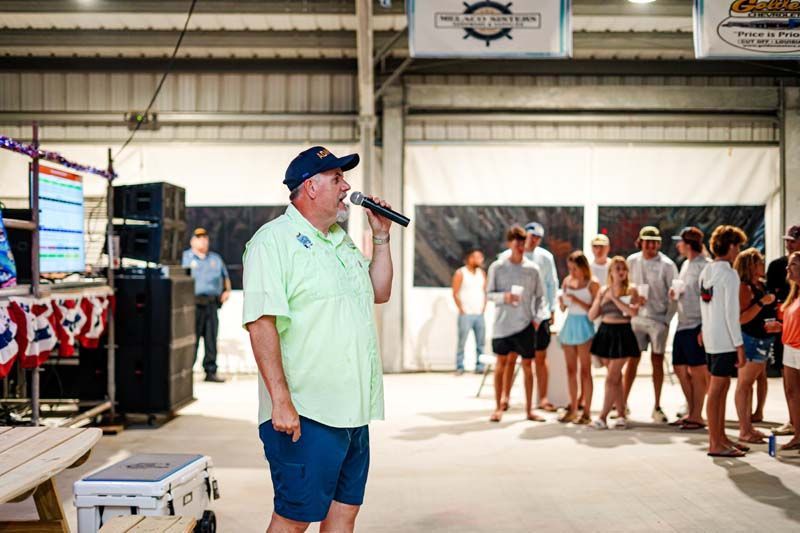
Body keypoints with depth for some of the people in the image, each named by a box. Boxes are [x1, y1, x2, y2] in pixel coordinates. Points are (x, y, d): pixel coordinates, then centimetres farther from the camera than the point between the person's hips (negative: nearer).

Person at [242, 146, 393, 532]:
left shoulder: (341, 243, 17)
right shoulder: (274, 240, -10)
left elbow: (379, 293, 27)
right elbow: (261, 322, -18)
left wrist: (381, 238, 14)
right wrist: (281, 400, -24)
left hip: (353, 411, 8)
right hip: (304, 414, -8)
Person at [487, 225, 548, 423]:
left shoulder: (532, 269, 1)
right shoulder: (497, 267, -3)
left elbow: (540, 296, 6)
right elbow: (490, 293, 1)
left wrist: (538, 317, -7)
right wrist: (504, 297, -18)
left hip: (526, 323, 1)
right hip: (503, 323, -1)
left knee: (527, 364, 6)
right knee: (502, 363, 6)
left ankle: (529, 409, 15)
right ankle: (499, 406, 17)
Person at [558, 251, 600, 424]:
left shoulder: (592, 283, -7)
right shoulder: (567, 281, 9)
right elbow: (563, 309, 13)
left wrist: (578, 301, -20)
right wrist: (562, 301, -9)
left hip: (584, 325, -6)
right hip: (570, 324, 6)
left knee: (585, 370, -3)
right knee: (571, 370, 8)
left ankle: (586, 411, 1)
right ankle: (573, 409, 15)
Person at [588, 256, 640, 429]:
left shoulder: (631, 290, -3)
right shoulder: (603, 290, 8)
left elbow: (633, 312, -20)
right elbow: (591, 316, 5)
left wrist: (615, 298, -19)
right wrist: (600, 299, -10)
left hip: (622, 334, -4)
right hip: (605, 333, 4)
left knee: (611, 379, -7)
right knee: (616, 377, 11)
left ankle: (603, 417, -4)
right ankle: (622, 415, 19)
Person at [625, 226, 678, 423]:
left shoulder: (667, 265, -6)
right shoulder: (632, 261, 2)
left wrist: (668, 319, -9)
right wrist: (635, 295, -6)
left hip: (658, 319, -2)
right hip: (637, 317, 2)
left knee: (657, 361, 4)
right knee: (632, 360, 6)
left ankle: (657, 407, 12)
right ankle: (623, 403, 13)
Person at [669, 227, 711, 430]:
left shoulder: (705, 266, -13)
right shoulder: (686, 264, 15)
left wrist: (704, 329, -21)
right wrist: (674, 293, 3)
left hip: (697, 326, -9)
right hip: (683, 324, 9)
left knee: (698, 371, -1)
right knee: (680, 368, 12)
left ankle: (697, 416, 8)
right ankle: (691, 411, 24)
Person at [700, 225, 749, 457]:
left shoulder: (706, 272, 11)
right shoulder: (729, 274, -14)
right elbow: (731, 313, -17)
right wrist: (739, 345, -15)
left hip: (710, 338, 9)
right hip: (725, 340, -9)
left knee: (721, 387, 15)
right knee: (717, 389, -5)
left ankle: (720, 436, 22)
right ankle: (715, 444, 0)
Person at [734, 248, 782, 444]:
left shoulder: (760, 285, 13)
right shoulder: (744, 288, -14)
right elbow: (741, 318, -24)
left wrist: (774, 324, 15)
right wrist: (762, 302, -24)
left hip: (763, 340, 9)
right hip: (750, 340, -9)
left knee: (749, 383, 13)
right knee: (744, 383, -4)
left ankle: (749, 427, 20)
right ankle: (744, 431, -1)